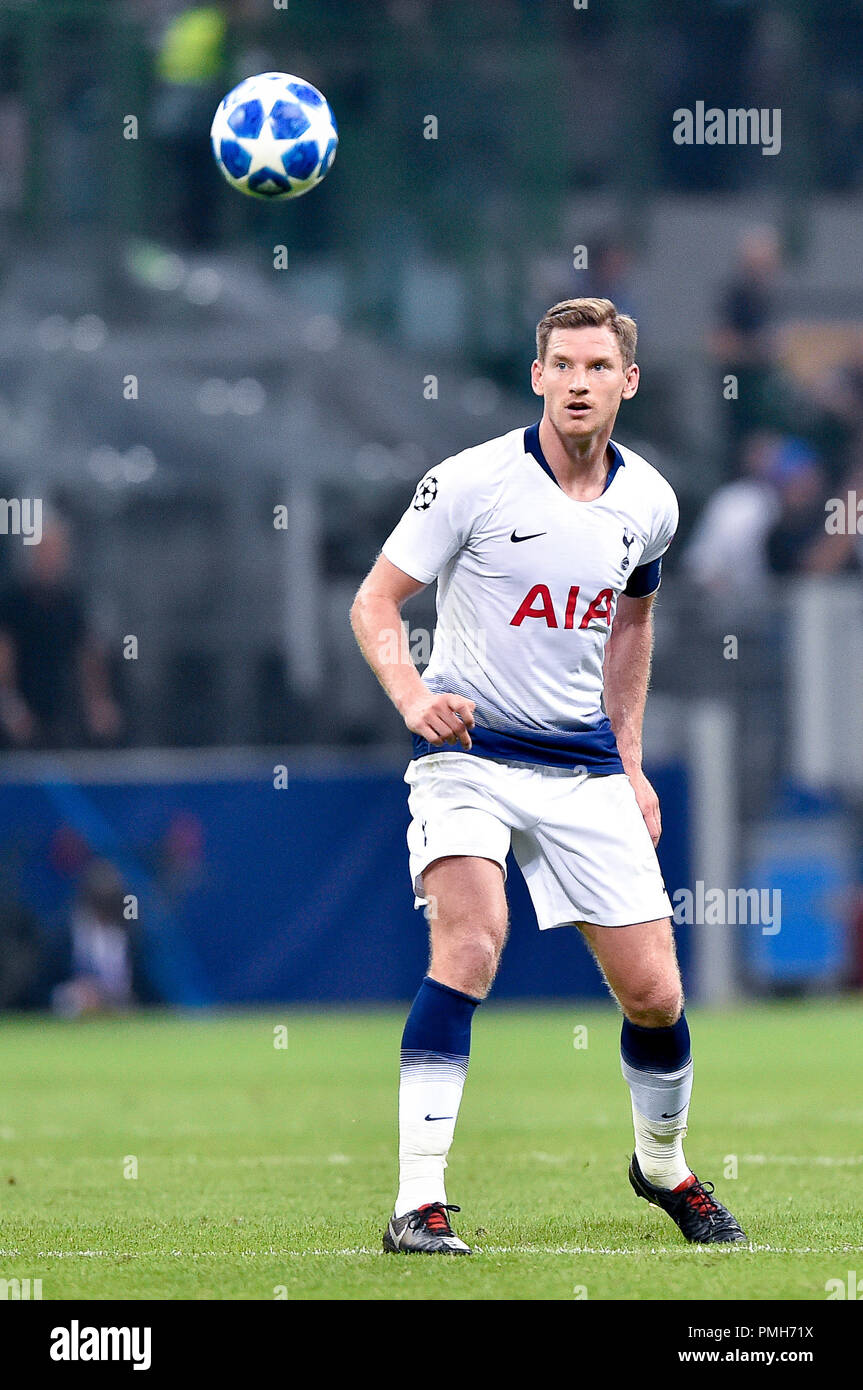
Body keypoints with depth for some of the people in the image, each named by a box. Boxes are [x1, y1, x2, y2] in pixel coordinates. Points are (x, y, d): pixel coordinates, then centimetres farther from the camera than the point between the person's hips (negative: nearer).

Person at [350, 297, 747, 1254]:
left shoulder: (649, 502, 3)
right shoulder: (471, 482, -12)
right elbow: (374, 603, -8)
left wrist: (629, 762, 19)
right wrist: (413, 697, -27)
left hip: (583, 764, 4)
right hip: (467, 750, -4)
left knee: (654, 994, 1)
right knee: (471, 943, -27)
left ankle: (663, 1165, 32)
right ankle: (418, 1202, -25)